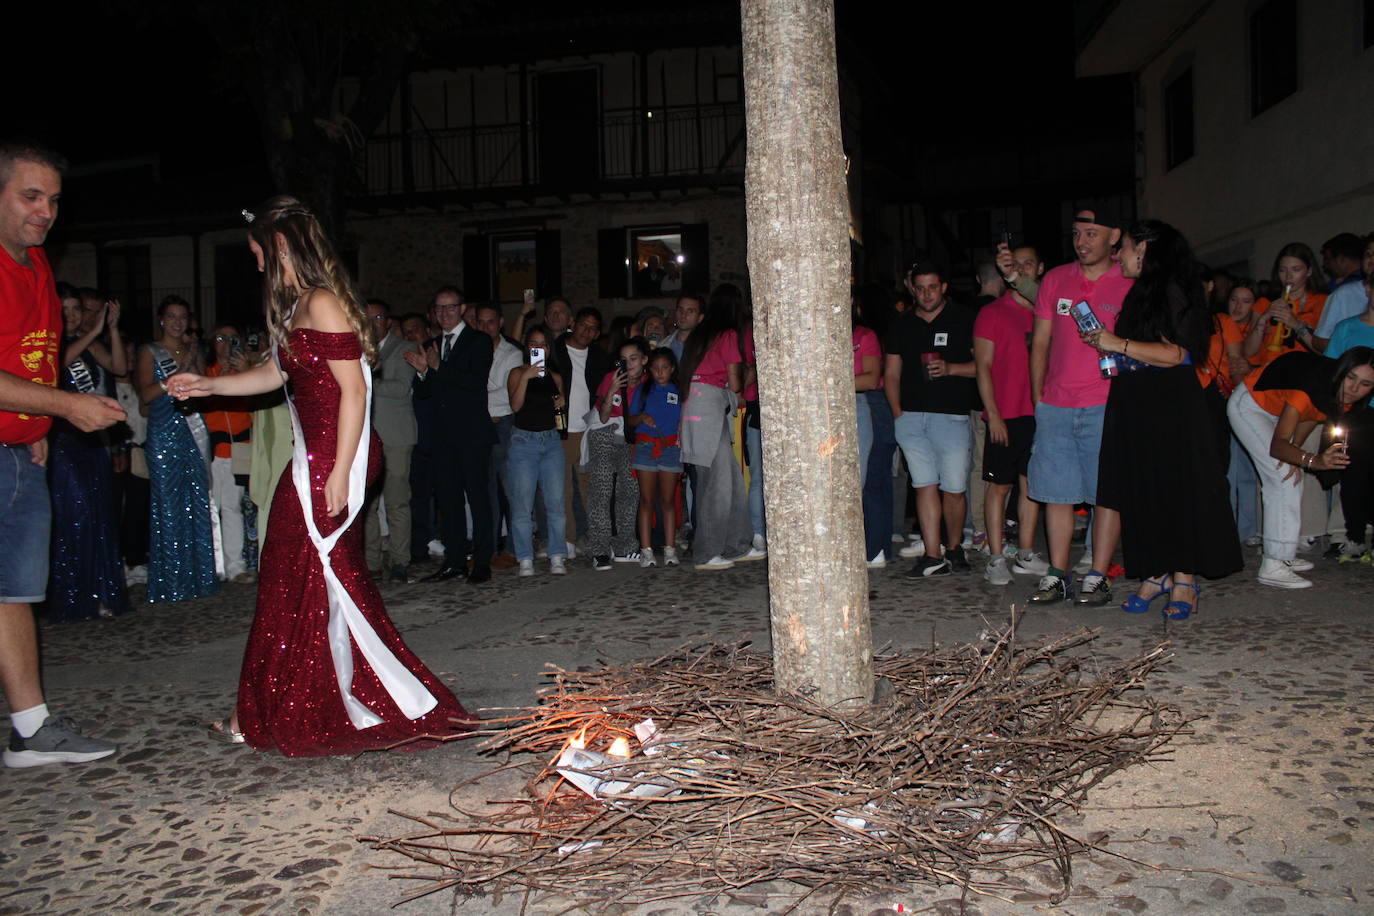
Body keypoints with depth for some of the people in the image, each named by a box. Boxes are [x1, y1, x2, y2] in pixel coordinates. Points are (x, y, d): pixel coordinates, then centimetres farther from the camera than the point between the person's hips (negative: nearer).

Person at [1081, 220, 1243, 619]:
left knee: (1176, 492, -5)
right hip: (1135, 407, 9)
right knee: (1142, 493, 6)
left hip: (1171, 408, -9)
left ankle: (1184, 581, -1)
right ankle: (1156, 575, 11)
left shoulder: (1172, 290, -8)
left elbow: (1177, 354, -17)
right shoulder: (1140, 293, 18)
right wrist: (1104, 343, 10)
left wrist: (1119, 344, -15)